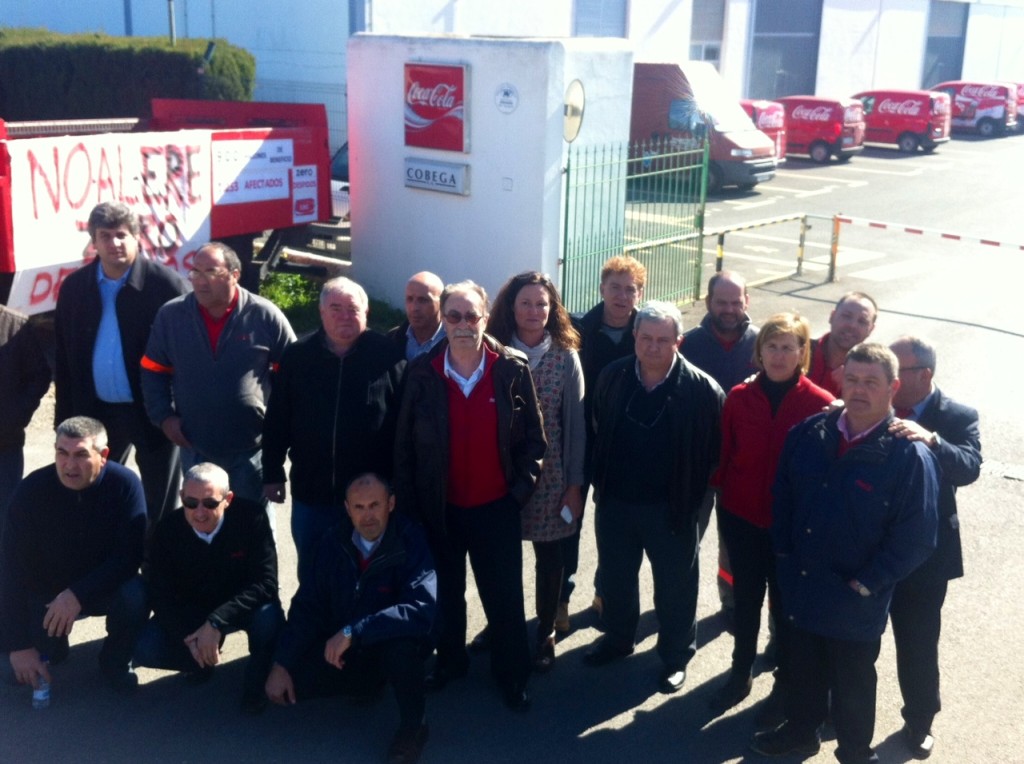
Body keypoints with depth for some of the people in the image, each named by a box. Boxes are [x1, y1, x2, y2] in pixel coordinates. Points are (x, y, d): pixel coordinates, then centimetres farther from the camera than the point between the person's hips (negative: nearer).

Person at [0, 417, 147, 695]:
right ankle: (52, 643, 21)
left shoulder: (125, 484, -23)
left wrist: (78, 595, -36)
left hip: (104, 588, -1)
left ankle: (115, 661, -2)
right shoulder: (33, 489, -21)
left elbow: (129, 556, -23)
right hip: (44, 592, 1)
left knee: (135, 597, -32)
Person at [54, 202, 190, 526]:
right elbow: (65, 358, 8)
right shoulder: (74, 287, 3)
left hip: (154, 411, -4)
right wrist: (65, 419, 6)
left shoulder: (165, 283, -11)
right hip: (96, 412, 4)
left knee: (159, 509, 9)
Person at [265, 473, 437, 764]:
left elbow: (423, 609, -37)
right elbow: (307, 606, -5)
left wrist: (352, 633, -39)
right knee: (287, 683, -12)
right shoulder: (334, 542, -8)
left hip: (392, 645, -5)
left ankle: (413, 723, -9)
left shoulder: (410, 542, -23)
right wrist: (281, 664, -14)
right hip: (340, 648, 5)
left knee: (401, 639, -38)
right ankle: (365, 679, 16)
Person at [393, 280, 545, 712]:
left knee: (505, 596, 8)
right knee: (445, 592, 19)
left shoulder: (512, 369, -9)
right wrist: (409, 505, -3)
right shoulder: (422, 373, -8)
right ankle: (450, 662, 41)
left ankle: (512, 675, 28)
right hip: (439, 509, 1)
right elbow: (404, 446, -3)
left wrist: (521, 489, -8)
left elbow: (533, 437, -2)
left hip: (496, 509, -1)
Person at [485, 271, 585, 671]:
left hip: (550, 473, 0)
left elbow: (576, 423, -1)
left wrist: (575, 483, -2)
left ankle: (545, 633, 30)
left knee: (549, 556, 11)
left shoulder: (565, 356, -3)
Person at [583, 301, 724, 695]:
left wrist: (693, 496, -12)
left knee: (674, 586, 14)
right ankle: (618, 636, 45)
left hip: (670, 508, -4)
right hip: (614, 502, 4)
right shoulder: (613, 377, -5)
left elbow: (714, 449, -12)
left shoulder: (702, 389, -17)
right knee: (615, 577, 22)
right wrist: (600, 479, 7)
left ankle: (676, 655, 34)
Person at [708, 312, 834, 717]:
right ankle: (740, 674, 35)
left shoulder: (820, 404, -13)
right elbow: (725, 454, 3)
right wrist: (722, 491, -1)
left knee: (786, 602, 13)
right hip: (742, 517, 2)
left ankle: (785, 683, 32)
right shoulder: (739, 397, -5)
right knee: (746, 597, 17)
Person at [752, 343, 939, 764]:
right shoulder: (809, 434, -4)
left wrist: (864, 584, -16)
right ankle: (800, 730, 48)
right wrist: (784, 553, 2)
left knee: (852, 682, 16)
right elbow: (784, 493, 8)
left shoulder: (909, 455, -19)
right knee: (803, 667, 25)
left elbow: (915, 539, -17)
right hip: (800, 586, 4)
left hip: (856, 602, -4)